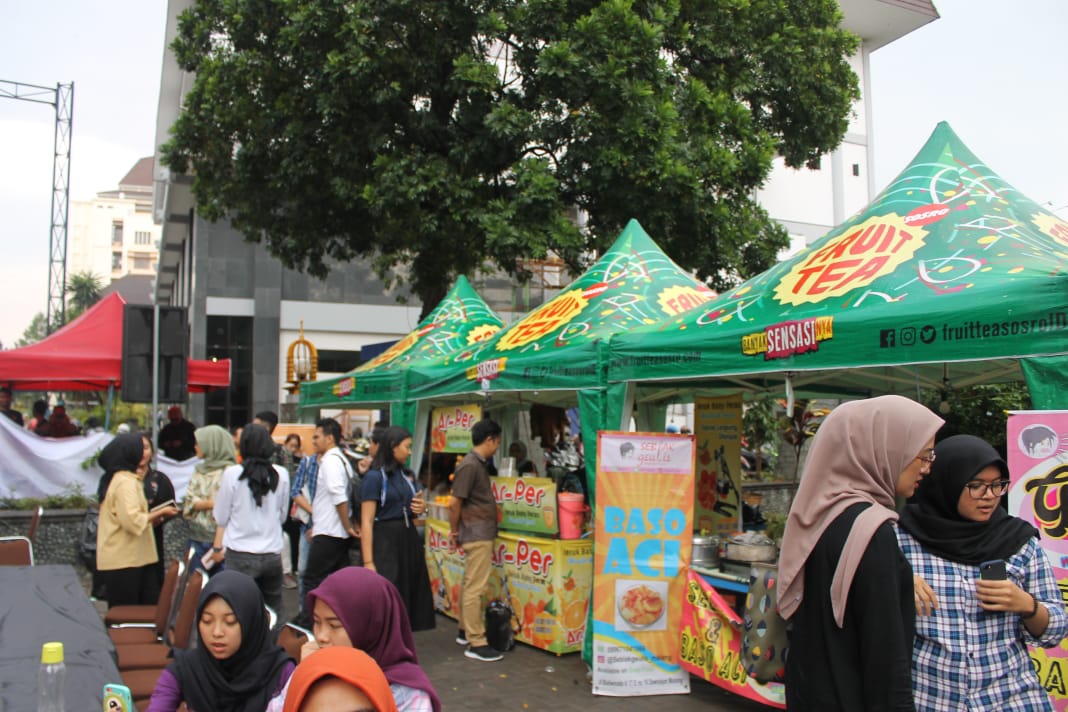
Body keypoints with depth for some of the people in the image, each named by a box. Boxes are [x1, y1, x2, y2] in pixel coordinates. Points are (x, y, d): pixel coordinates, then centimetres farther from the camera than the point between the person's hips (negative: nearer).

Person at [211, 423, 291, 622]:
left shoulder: (232, 474, -8)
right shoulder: (281, 475, -2)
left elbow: (221, 516, 1)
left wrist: (217, 546, 14)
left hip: (241, 555, -2)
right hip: (272, 553, 2)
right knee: (273, 611, 14)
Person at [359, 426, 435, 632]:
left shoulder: (405, 475, 12)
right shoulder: (374, 476, -10)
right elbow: (366, 522, -15)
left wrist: (420, 508, 4)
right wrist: (368, 563, -21)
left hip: (409, 540, 8)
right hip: (385, 543, -8)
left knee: (408, 597, 11)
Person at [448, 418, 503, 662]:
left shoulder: (479, 464, 12)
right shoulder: (470, 466, -18)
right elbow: (454, 503, -18)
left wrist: (456, 531, 18)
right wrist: (454, 530, -6)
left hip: (481, 534, 10)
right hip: (478, 534, -10)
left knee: (468, 584, 18)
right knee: (475, 588, -6)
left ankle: (465, 631, 29)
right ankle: (476, 643, -2)